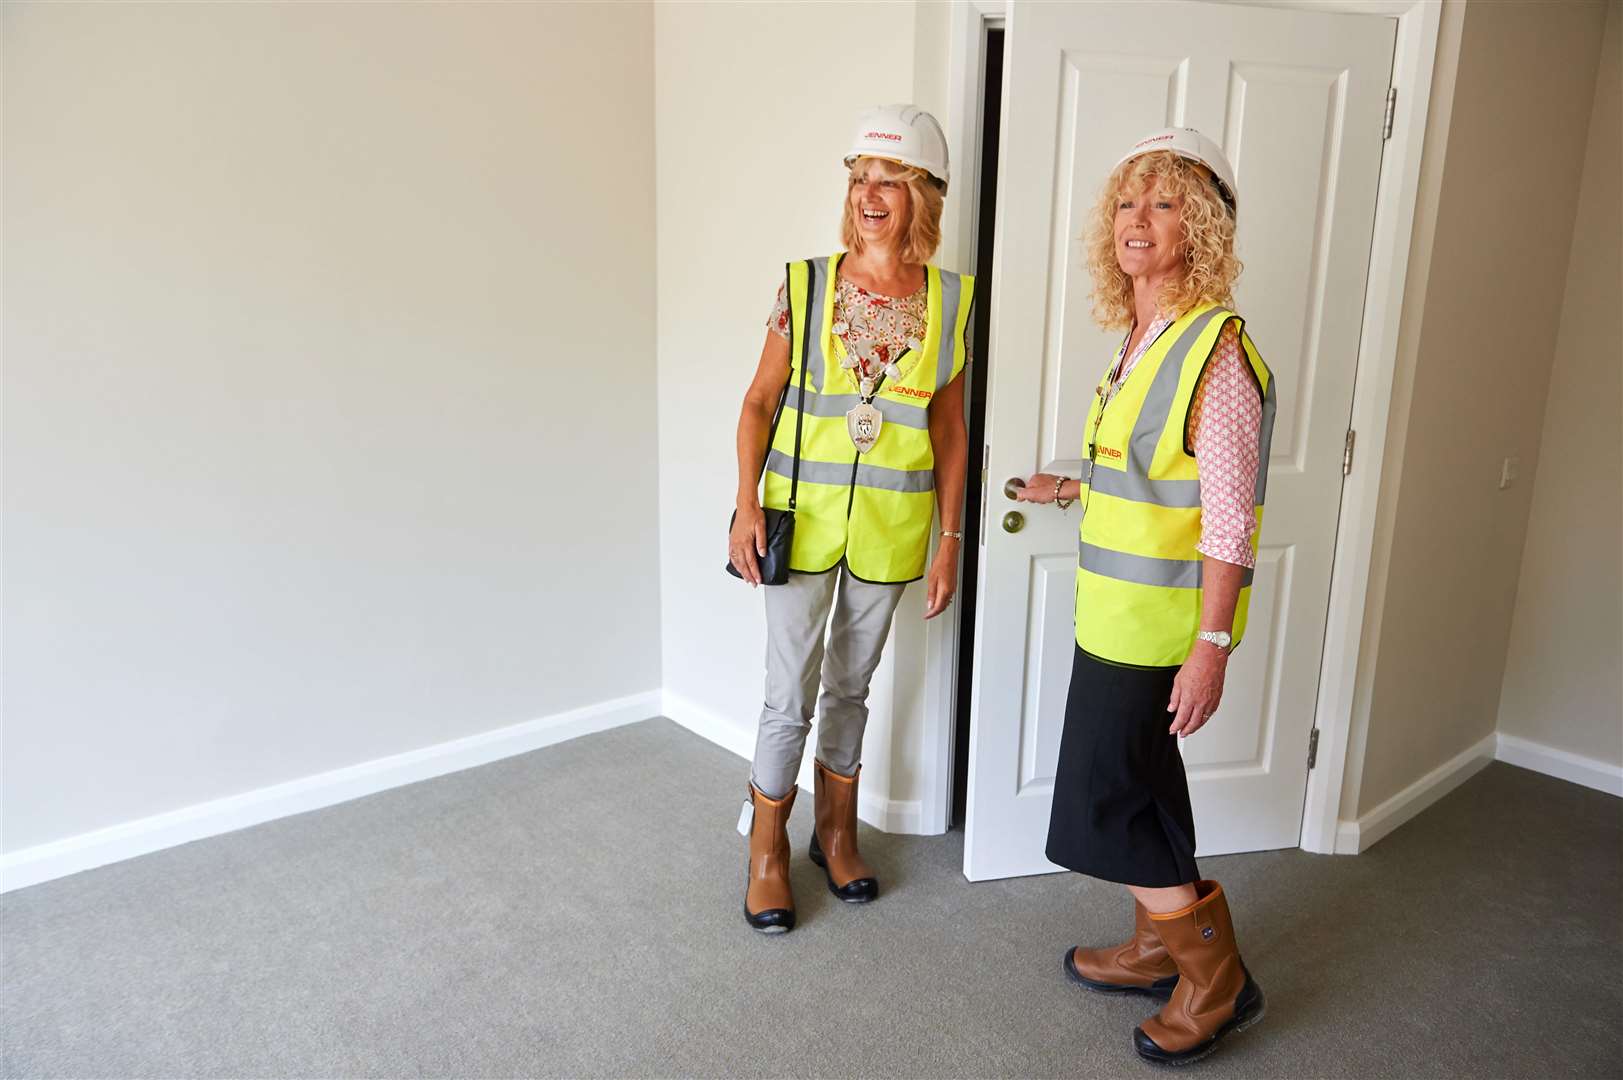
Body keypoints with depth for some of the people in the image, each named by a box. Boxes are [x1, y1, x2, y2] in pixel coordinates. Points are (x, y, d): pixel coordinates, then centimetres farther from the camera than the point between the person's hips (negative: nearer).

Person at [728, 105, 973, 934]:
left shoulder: (950, 300, 0)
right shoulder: (806, 284, -4)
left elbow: (950, 429, 4)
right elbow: (759, 401, -1)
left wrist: (949, 539, 3)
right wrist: (746, 507, -11)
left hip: (891, 525, 2)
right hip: (803, 514, -1)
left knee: (851, 683, 16)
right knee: (790, 695, 2)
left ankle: (836, 831, 36)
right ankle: (767, 851, 23)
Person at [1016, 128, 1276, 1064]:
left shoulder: (1215, 348, -18)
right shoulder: (1141, 340, 9)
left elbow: (1228, 513, -21)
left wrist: (1212, 646, -23)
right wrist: (1070, 489, 33)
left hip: (1158, 623, -9)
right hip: (1116, 609, 9)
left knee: (1107, 806, 0)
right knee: (1141, 790, 19)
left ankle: (1218, 982, 18)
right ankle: (1160, 951, 37)